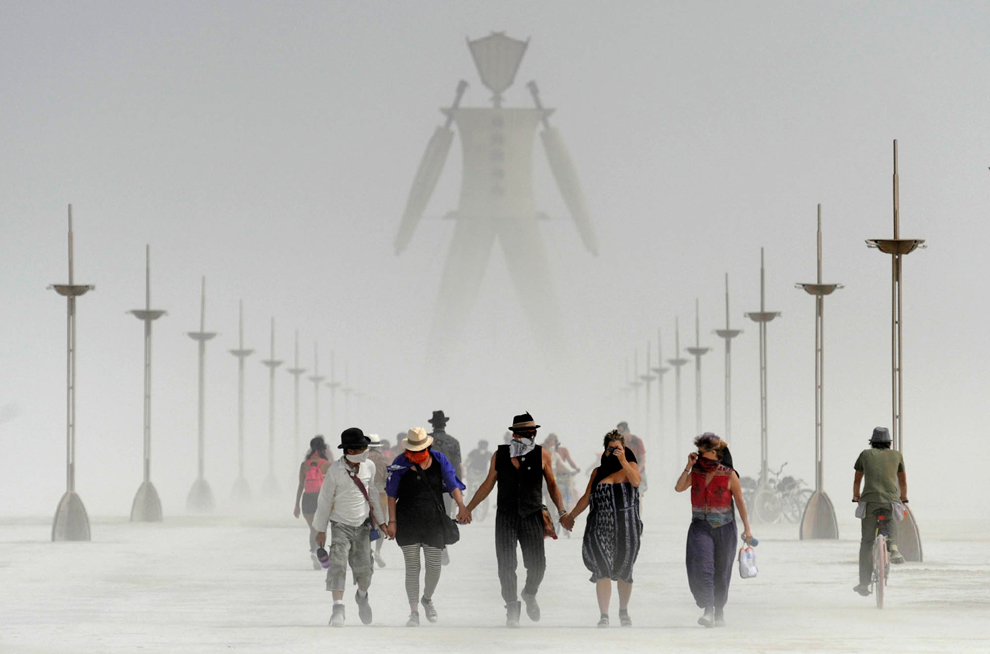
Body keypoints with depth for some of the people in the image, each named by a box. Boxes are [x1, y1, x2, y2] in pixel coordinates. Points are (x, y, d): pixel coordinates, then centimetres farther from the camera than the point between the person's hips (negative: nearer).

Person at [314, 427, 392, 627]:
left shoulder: (369, 467, -3)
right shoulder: (335, 471, -16)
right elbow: (325, 500, -7)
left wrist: (381, 522, 14)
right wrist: (320, 530, -3)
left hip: (362, 524, 4)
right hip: (340, 524, -4)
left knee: (363, 566, 4)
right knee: (338, 563, -18)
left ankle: (362, 596, 35)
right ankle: (338, 608, -22)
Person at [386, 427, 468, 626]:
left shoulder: (439, 460, 1)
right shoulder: (400, 464, -3)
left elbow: (452, 485, -3)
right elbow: (392, 494, 0)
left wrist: (461, 505, -19)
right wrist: (392, 520, -5)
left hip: (434, 521, 1)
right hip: (408, 523, -1)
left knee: (434, 567, 3)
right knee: (412, 568, -1)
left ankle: (427, 599, 32)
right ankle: (414, 612, 5)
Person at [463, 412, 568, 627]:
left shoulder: (542, 455, 2)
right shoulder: (500, 455, 3)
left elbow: (552, 485, 11)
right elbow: (488, 484, 13)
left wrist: (562, 511, 1)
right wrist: (467, 509, 14)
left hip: (532, 517, 0)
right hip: (506, 517, 0)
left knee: (537, 564, -4)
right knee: (506, 565, -4)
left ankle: (530, 594, 28)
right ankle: (512, 610, 8)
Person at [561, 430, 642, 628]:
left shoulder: (630, 466, 7)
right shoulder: (598, 472, 11)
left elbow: (636, 481, -15)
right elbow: (586, 498, 18)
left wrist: (623, 461, -20)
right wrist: (570, 517, 21)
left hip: (626, 528, -1)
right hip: (601, 527, 1)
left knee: (624, 572, 8)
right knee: (602, 570, -13)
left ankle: (623, 612, 27)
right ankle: (604, 616, -13)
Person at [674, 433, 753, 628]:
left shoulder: (728, 475, -2)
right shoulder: (695, 472, 6)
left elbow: (740, 502, 2)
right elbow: (679, 488, -7)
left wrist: (747, 528, 1)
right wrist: (688, 466, -7)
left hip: (724, 528, -1)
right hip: (701, 527, 1)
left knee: (721, 573, 8)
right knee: (701, 567, -19)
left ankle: (719, 612, 25)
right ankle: (708, 611, -24)